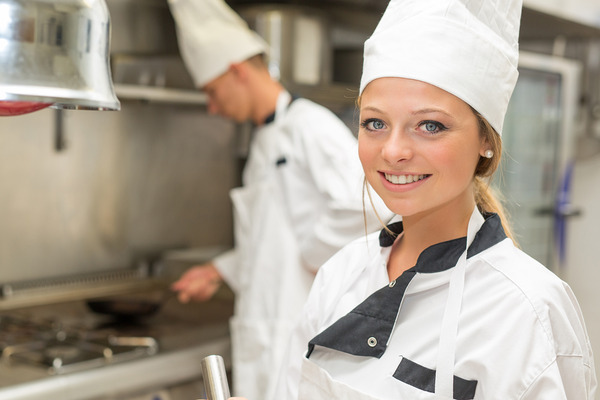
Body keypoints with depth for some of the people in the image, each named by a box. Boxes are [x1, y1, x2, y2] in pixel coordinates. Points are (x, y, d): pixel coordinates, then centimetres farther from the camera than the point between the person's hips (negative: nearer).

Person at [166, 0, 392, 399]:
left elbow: (367, 205, -28)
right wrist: (219, 271, 19)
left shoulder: (311, 126, -14)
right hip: (265, 329, 9)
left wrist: (312, 257, -16)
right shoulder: (265, 141, 16)